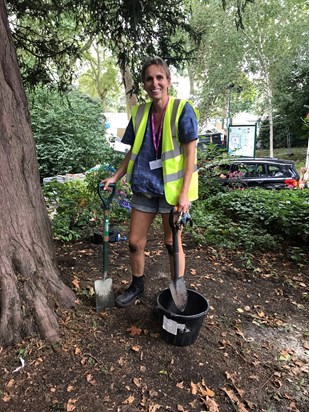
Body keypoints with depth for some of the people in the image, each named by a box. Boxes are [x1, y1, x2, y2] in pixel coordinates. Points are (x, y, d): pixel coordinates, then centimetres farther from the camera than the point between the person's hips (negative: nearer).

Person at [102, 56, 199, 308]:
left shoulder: (182, 110, -8)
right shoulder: (140, 113, 6)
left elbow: (190, 153, -11)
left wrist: (184, 193, -16)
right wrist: (115, 178, 7)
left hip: (172, 188, -4)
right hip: (144, 187, 5)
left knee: (173, 243, 9)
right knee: (135, 242, 10)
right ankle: (137, 286, 35)